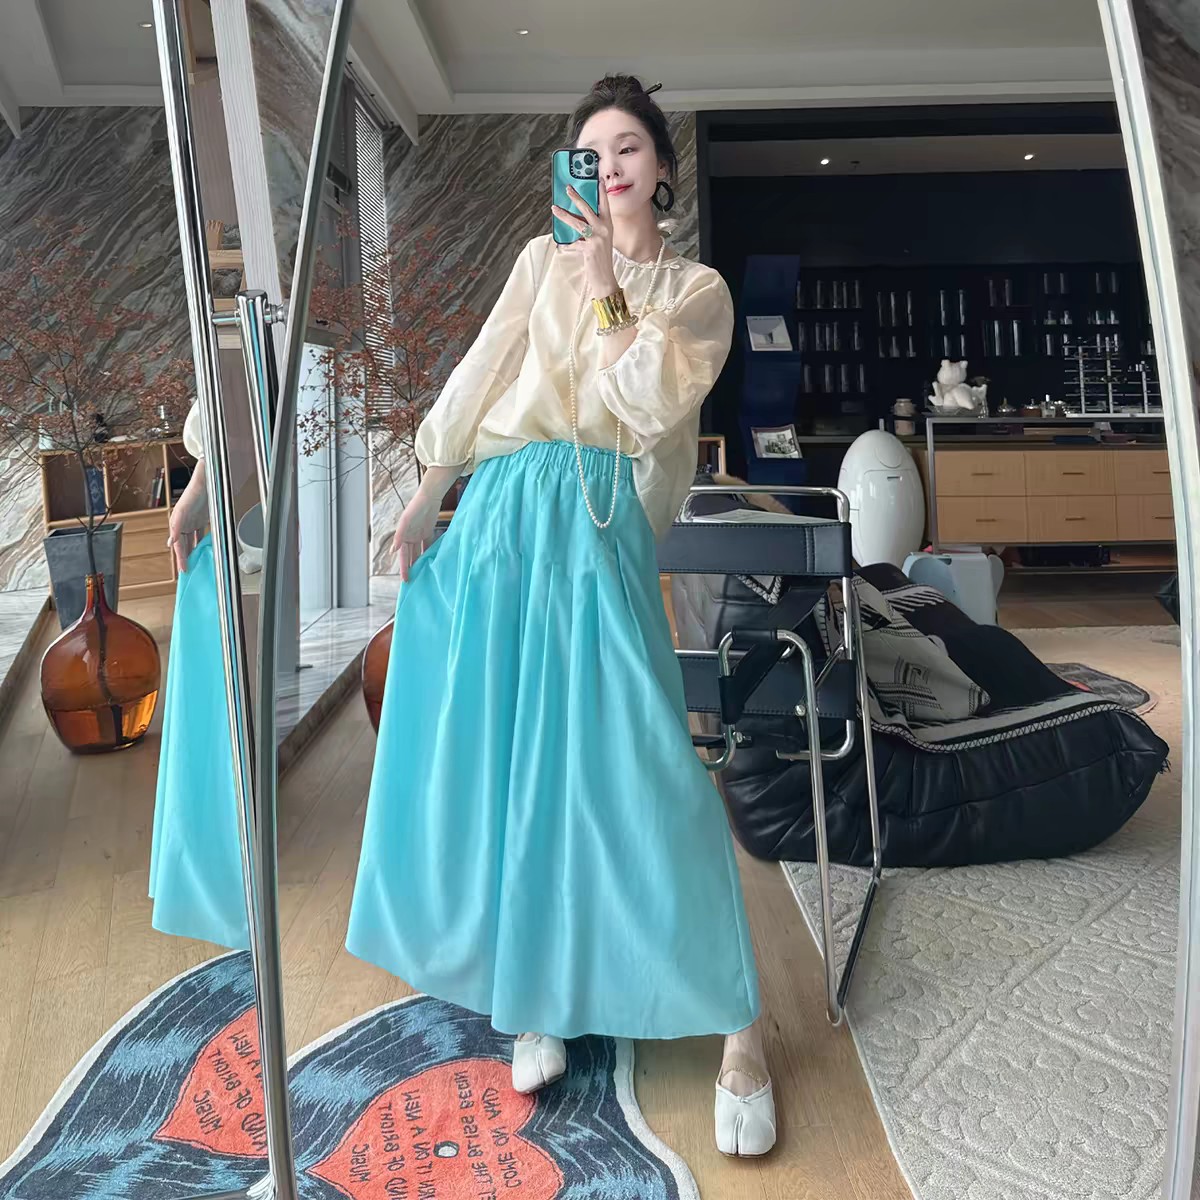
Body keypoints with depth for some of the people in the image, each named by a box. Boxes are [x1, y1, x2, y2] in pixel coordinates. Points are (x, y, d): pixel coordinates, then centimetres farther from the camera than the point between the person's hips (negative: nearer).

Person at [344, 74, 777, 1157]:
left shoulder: (699, 290, 11)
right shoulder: (545, 257, 16)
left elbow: (645, 403, -6)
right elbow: (480, 375, 12)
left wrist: (604, 279, -4)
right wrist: (429, 495, 7)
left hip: (603, 526, -3)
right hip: (500, 515, 3)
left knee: (634, 764, -12)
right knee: (496, 754, 5)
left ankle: (738, 1029, 1)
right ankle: (540, 989, 24)